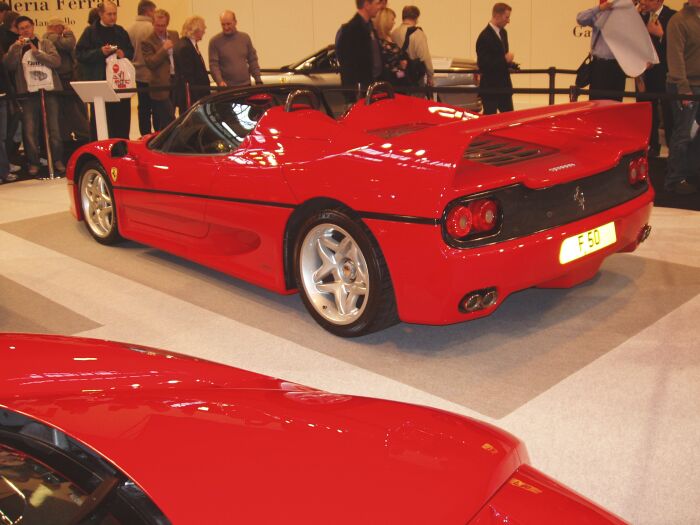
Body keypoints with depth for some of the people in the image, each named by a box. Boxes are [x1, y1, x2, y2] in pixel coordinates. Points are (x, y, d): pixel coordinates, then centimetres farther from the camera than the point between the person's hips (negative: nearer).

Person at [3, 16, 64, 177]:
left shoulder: (45, 44, 11)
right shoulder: (15, 48, 14)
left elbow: (56, 61, -5)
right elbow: (8, 65, -3)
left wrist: (36, 52, -12)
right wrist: (16, 48, -12)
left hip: (49, 91, -1)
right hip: (27, 93, 1)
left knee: (53, 127, 1)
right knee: (30, 129, -3)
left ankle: (58, 159, 10)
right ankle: (33, 162, 5)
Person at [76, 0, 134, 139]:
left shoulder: (121, 31, 14)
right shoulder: (90, 32, 1)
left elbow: (130, 51, 20)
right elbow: (80, 54, -4)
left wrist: (124, 54, -3)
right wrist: (100, 52, -15)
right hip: (99, 82, -4)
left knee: (122, 117, 6)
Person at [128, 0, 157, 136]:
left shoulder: (131, 28, 6)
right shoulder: (150, 28, -14)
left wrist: (134, 65, 18)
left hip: (138, 75, 7)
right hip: (151, 75, -7)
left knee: (143, 108, 12)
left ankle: (145, 135, 16)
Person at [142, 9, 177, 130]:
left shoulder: (174, 35, 10)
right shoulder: (148, 42, -7)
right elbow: (150, 63, -16)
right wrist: (164, 49, -22)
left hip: (176, 82, 6)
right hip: (161, 86, -6)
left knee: (168, 120, 15)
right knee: (168, 121, -7)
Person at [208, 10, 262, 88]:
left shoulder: (245, 38, 10)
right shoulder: (215, 41, 0)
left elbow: (253, 61, 13)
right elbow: (213, 65, -5)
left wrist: (258, 80, 6)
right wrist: (219, 81, -21)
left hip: (246, 85, 3)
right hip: (226, 87, -3)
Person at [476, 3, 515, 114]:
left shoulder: (503, 32, 11)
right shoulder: (485, 37, -17)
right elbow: (483, 65, -22)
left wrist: (510, 64, 2)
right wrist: (505, 60, -20)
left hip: (504, 85, 9)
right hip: (490, 87, -8)